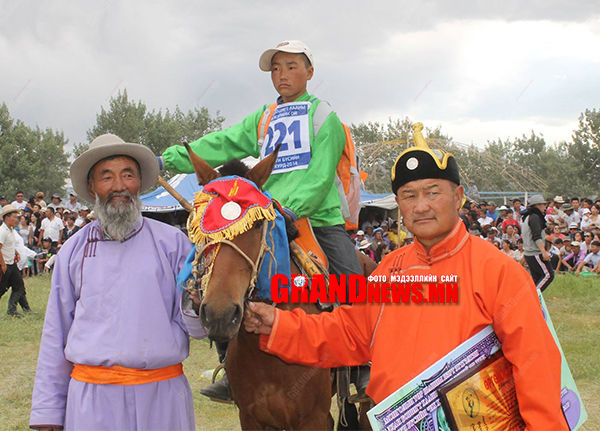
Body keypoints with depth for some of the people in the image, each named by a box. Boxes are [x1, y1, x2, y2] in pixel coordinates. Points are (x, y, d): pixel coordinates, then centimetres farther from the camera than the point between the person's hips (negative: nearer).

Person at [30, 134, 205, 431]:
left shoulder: (172, 242, 1)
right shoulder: (74, 250, 6)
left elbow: (197, 328, 3)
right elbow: (55, 335, 10)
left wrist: (194, 303, -20)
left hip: (162, 395, 0)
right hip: (91, 400, 1)